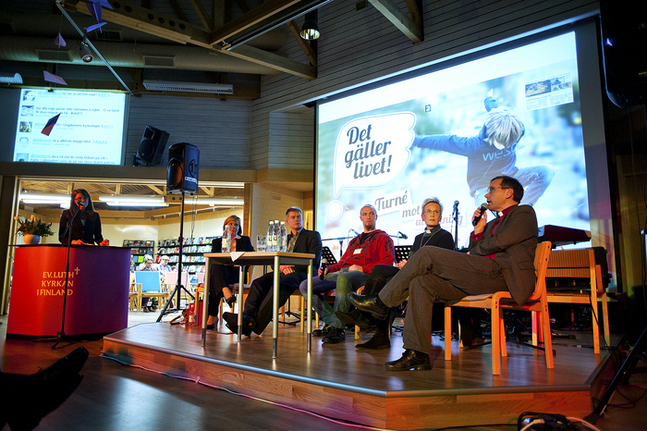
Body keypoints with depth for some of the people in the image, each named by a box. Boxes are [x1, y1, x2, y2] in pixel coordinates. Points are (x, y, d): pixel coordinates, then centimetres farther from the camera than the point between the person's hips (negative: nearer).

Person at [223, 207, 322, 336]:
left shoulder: (313, 236, 13)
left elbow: (313, 260, -2)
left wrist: (291, 265, -11)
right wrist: (281, 266, -5)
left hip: (302, 273, -6)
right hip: (283, 272, 6)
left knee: (278, 285, -37)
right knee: (258, 283, -24)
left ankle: (256, 324, -44)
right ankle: (246, 317, -40)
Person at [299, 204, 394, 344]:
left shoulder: (383, 237, 14)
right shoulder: (354, 241, 35)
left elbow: (388, 262, -2)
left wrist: (363, 268, -14)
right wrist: (327, 269, 10)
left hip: (364, 275, -7)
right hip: (342, 272, 7)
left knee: (343, 278, -43)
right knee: (305, 286, -14)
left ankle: (338, 328, -35)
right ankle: (331, 322, -21)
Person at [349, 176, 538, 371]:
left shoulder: (524, 212, 8)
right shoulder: (493, 223, 32)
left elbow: (498, 242, -8)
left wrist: (474, 253, 9)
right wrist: (478, 230, 9)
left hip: (500, 274, -8)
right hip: (482, 276, 8)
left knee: (427, 254, -17)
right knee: (421, 283, -12)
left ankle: (381, 302, -8)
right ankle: (418, 354, -13)